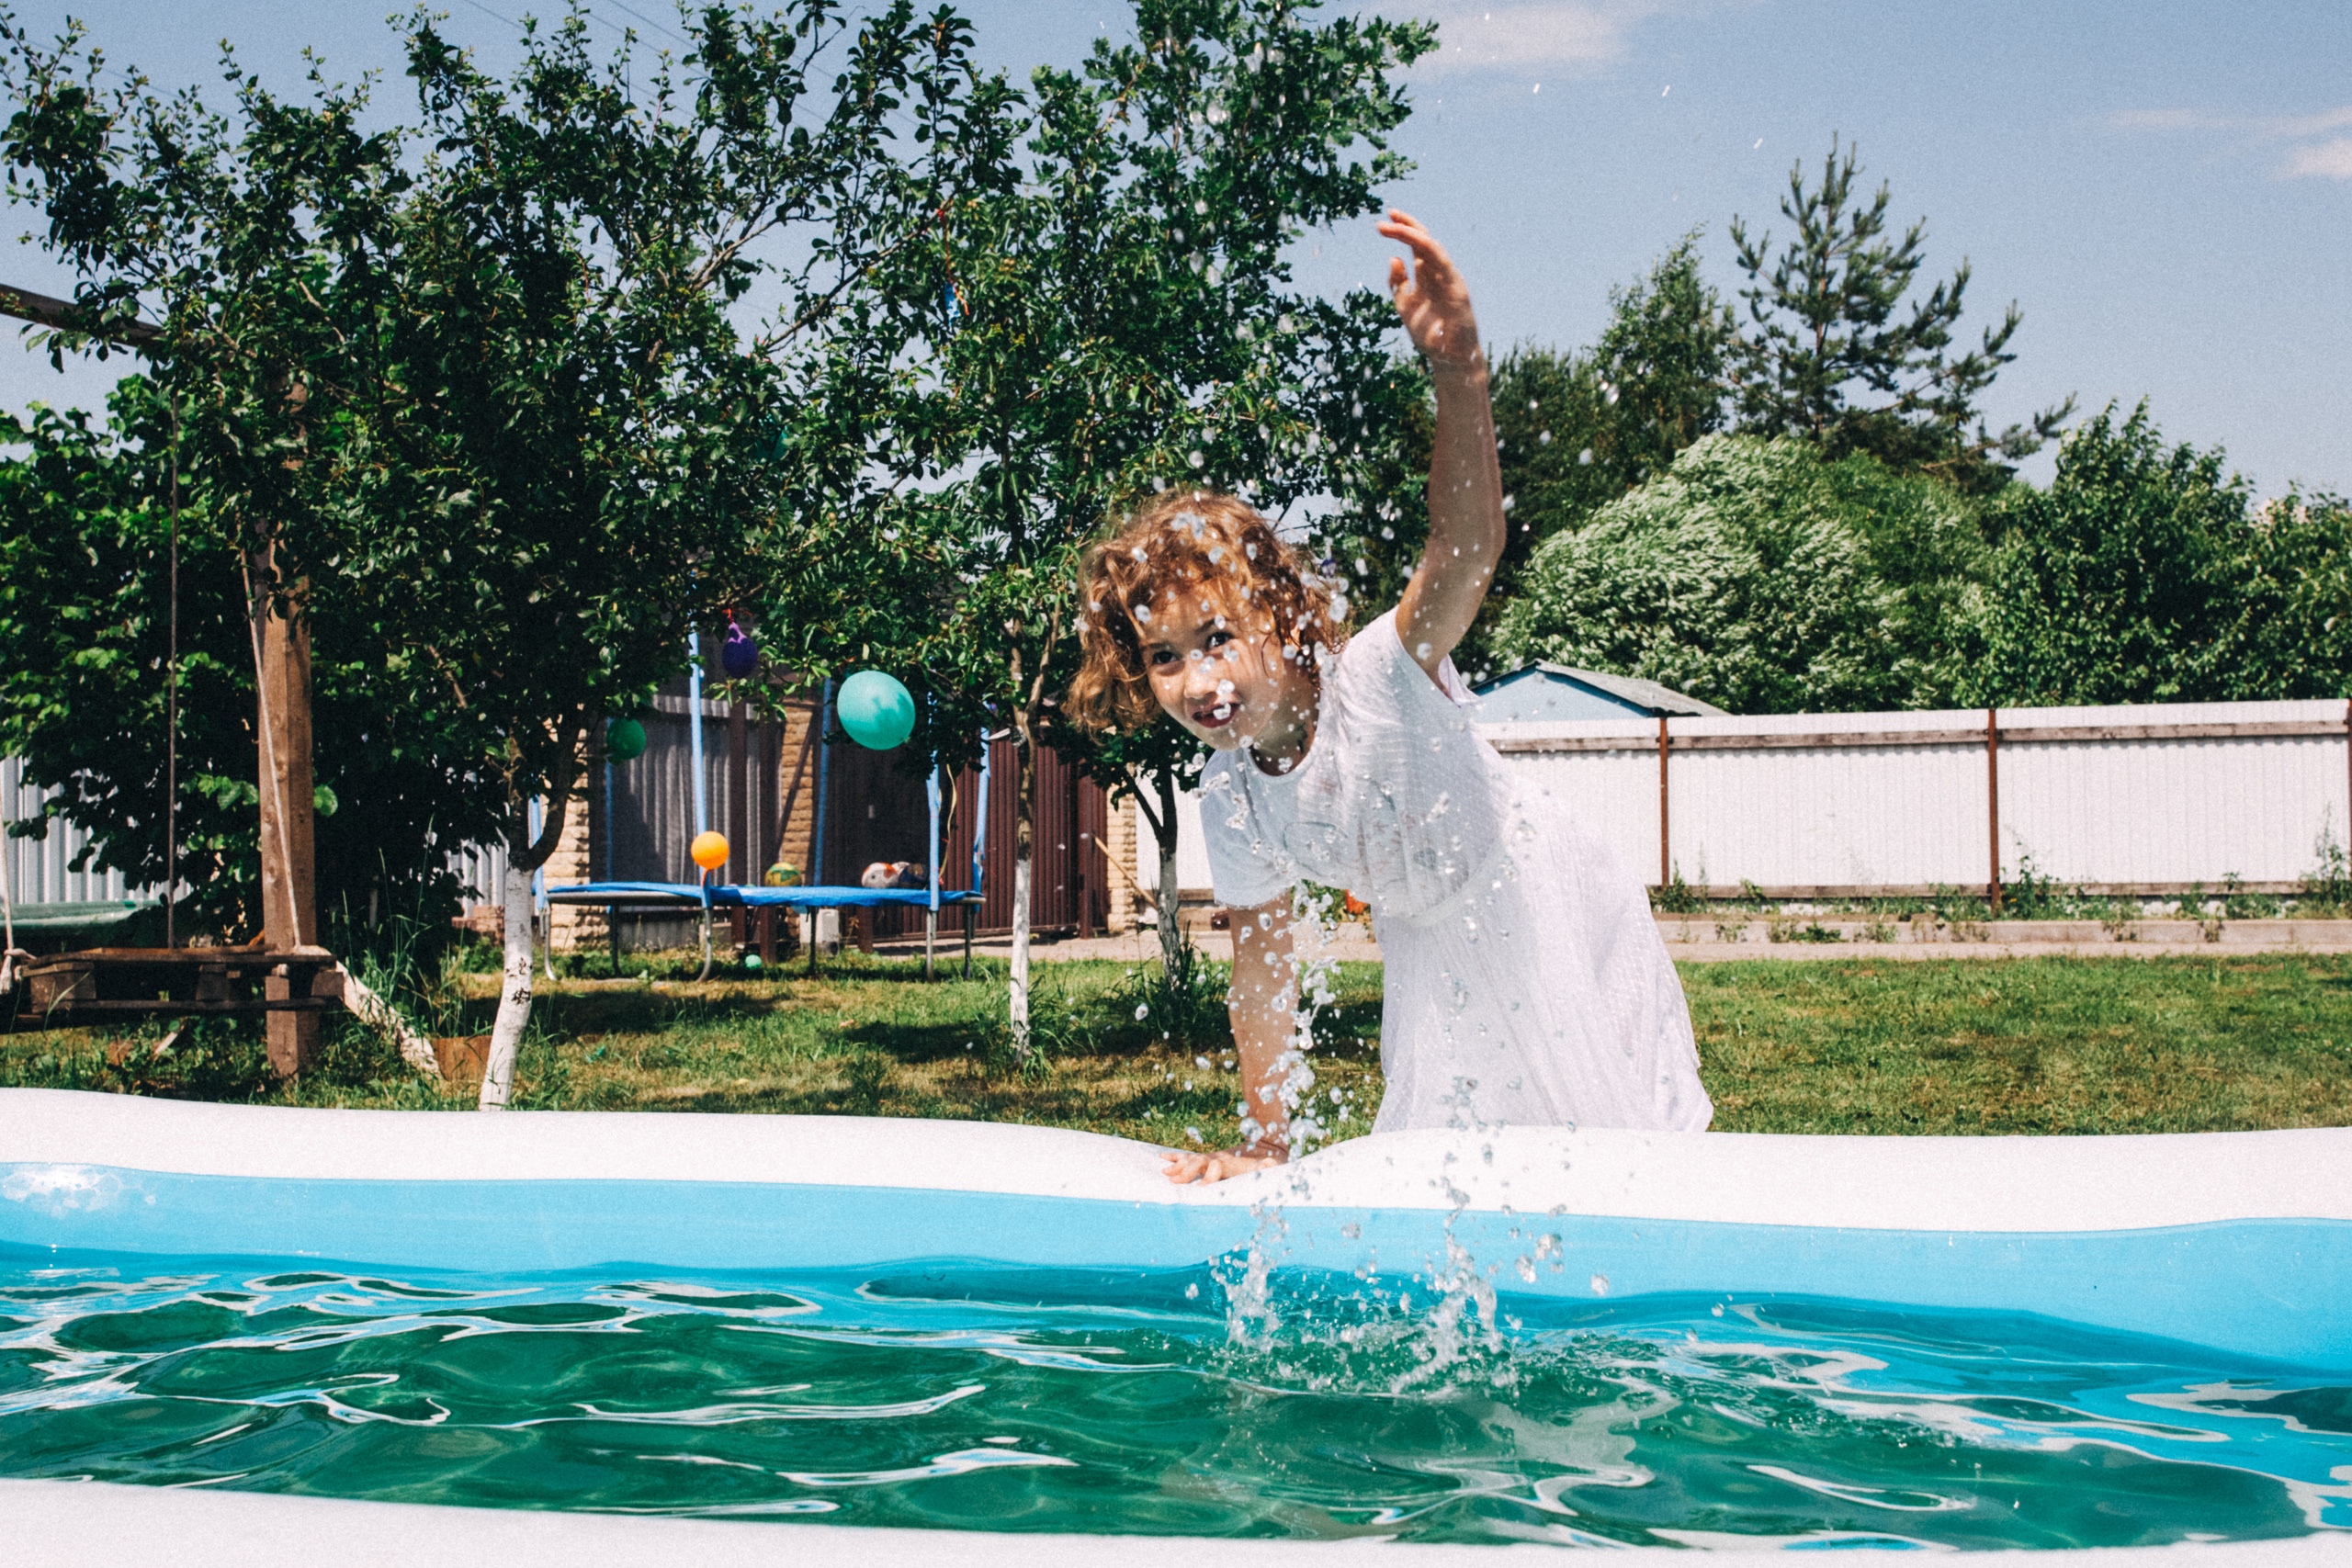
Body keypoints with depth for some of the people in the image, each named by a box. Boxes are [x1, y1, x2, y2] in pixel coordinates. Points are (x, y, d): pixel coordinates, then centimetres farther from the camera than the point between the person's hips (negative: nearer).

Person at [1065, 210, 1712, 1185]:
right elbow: (1262, 960, -7)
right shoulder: (1231, 806, -19)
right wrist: (1263, 1142, -2)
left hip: (1548, 896, -5)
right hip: (1429, 935, 5)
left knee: (1608, 1119, 8)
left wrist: (1459, 375, -71)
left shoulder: (1380, 677, -36)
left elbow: (1470, 547, -54)